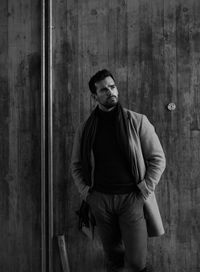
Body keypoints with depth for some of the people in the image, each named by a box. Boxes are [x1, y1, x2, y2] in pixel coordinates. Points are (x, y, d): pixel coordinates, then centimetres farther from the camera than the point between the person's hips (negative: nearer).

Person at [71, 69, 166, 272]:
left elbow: (157, 158, -1)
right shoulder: (85, 128, 4)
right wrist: (86, 192, 1)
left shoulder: (137, 121, -3)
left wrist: (145, 190, -8)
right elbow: (76, 164, 12)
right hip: (99, 199, 2)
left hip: (131, 198, -2)